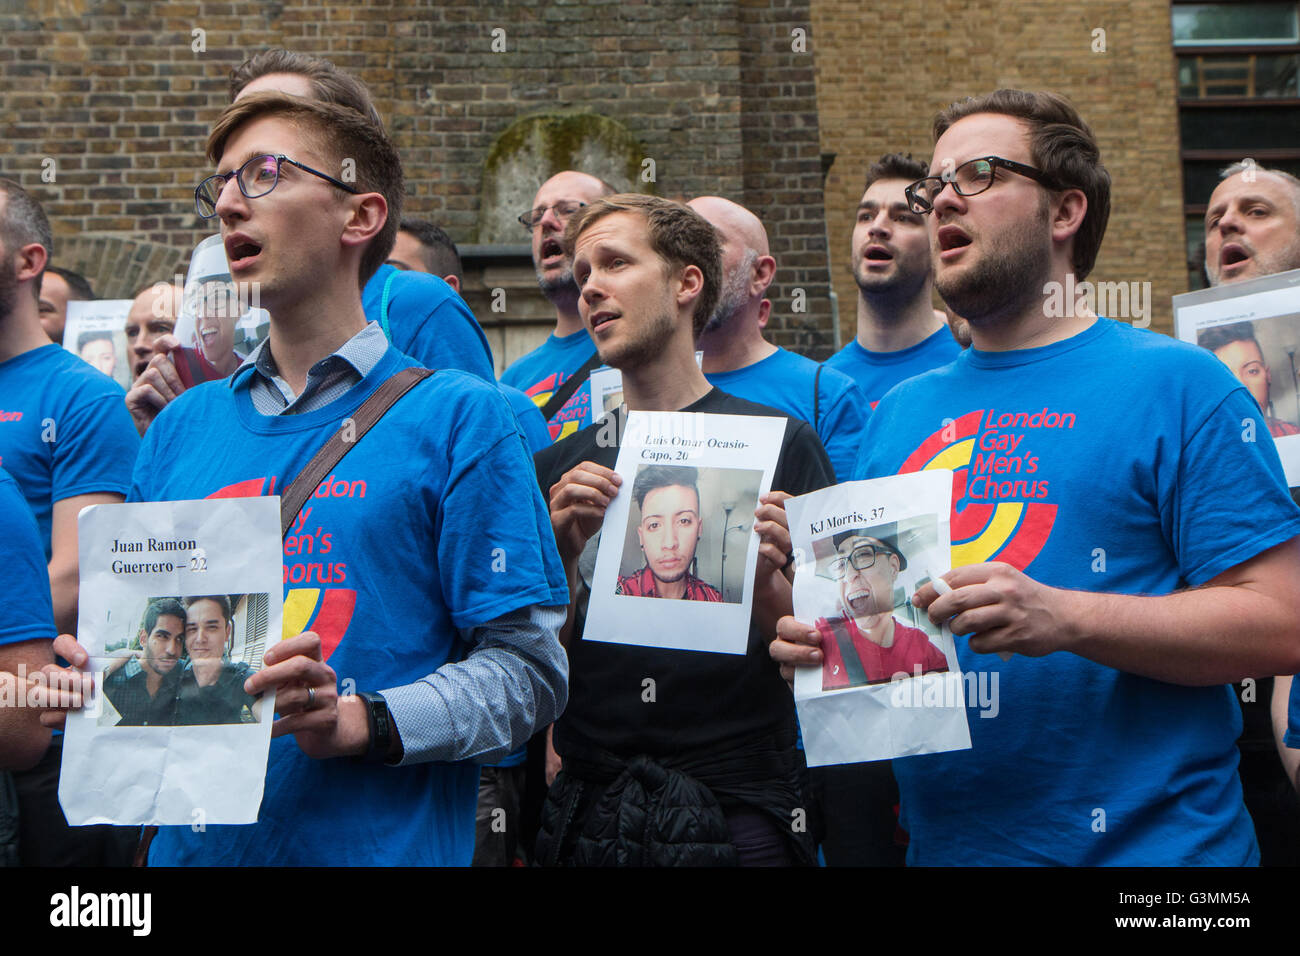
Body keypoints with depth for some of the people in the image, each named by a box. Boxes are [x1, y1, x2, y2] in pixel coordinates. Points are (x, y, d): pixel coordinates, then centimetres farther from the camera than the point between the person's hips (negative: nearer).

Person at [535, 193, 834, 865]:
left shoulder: (779, 442, -1)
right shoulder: (560, 465, 9)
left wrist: (764, 581, -20)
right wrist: (564, 558, -11)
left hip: (738, 809, -3)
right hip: (589, 811, 3)